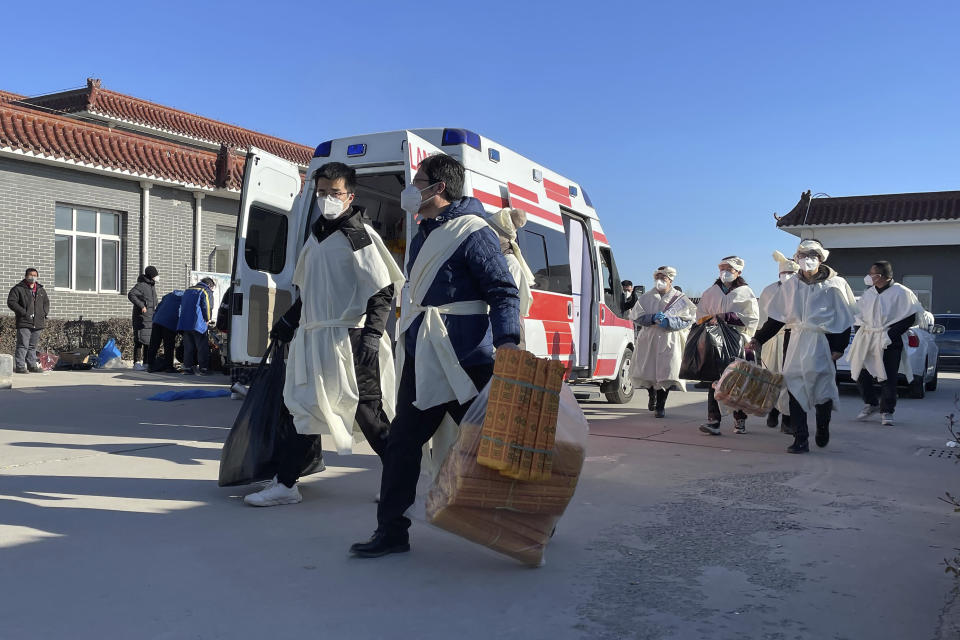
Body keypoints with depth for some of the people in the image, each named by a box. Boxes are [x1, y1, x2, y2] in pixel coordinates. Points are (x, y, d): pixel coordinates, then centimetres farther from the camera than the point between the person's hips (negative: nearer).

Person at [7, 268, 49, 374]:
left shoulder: (41, 290, 17)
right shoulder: (18, 289, -1)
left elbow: (46, 302, 26)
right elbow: (11, 302, -8)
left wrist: (44, 313, 7)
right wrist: (23, 312, -15)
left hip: (38, 323, 6)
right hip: (24, 322, -6)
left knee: (33, 346, 13)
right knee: (23, 345, -10)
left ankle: (32, 365, 18)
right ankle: (20, 366, -6)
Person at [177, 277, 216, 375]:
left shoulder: (188, 290, 23)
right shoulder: (206, 292, -1)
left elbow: (182, 306, 25)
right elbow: (207, 308, -10)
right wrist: (207, 320, 4)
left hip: (184, 323, 6)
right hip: (198, 324, -6)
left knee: (188, 347, 10)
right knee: (202, 347, 0)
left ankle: (187, 368, 8)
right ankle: (203, 368, -3)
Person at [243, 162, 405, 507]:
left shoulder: (359, 235, -8)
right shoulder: (316, 237, 18)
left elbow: (383, 290, -14)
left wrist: (372, 334, -23)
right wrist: (288, 322, 26)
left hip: (349, 338, -8)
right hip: (314, 337, 8)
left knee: (367, 412, -5)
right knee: (306, 408, 12)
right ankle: (285, 484, 19)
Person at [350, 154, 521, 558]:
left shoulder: (473, 233, -11)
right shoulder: (422, 236, 17)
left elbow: (504, 292, -16)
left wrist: (506, 339, -30)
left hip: (463, 363, -9)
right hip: (421, 360, 9)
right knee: (403, 441, 8)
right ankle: (391, 531, 17)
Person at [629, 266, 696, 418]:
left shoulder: (679, 299, 6)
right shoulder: (646, 297, 11)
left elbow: (687, 320, -2)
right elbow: (635, 315, 2)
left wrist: (668, 321, -16)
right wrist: (652, 318, -14)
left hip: (669, 339, -2)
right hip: (648, 339, 2)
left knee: (665, 372, -8)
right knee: (647, 371, 5)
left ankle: (660, 406, 1)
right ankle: (652, 395, 35)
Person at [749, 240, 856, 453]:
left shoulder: (835, 285, 0)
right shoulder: (791, 285, 9)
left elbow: (845, 318, -1)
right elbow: (776, 318, 12)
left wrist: (839, 347, -8)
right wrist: (758, 339, 5)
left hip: (823, 342, -3)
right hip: (798, 341, 3)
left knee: (822, 388, 1)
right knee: (795, 388, -3)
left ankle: (823, 428, 31)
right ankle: (800, 439, 1)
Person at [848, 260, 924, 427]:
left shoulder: (901, 293, -7)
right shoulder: (869, 293, 10)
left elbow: (913, 315, -6)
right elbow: (859, 313, 21)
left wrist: (892, 333, -13)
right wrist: (864, 328, 5)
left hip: (889, 341, -5)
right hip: (867, 338, 6)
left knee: (888, 378, -3)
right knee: (860, 373, 4)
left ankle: (887, 411, 11)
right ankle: (871, 404, 25)